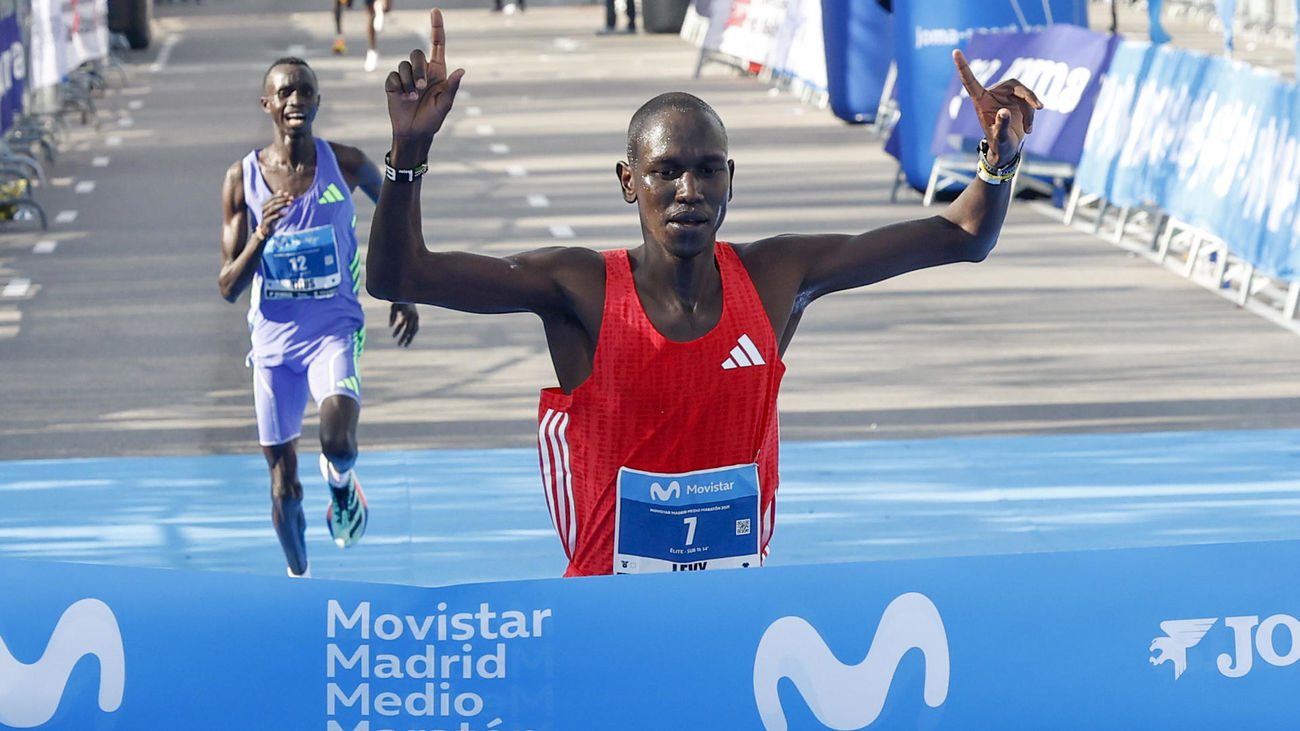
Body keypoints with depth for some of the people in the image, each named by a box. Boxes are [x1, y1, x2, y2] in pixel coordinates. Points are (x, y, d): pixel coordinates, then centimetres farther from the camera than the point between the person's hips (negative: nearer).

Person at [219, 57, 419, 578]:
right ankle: (298, 579, 35)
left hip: (334, 332, -1)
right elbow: (228, 289, -8)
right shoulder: (242, 179, -7)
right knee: (285, 489, 9)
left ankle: (340, 481, 7)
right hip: (273, 342, 1)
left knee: (338, 441, -30)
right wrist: (261, 236, -26)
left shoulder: (346, 164, -7)